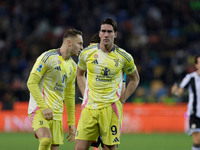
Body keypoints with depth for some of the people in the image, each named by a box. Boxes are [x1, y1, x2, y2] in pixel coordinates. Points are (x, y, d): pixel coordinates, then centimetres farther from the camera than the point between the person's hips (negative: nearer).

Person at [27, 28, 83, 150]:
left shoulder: (73, 66, 16)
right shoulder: (48, 57, -7)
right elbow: (31, 83, -11)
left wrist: (71, 123, 19)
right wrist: (43, 107, -18)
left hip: (57, 113, 7)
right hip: (39, 109, -7)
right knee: (46, 140, -29)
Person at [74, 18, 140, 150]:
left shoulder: (124, 57, -1)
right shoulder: (87, 53, 3)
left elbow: (135, 78, 15)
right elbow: (80, 74, 22)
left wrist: (122, 99, 5)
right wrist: (85, 94, 9)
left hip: (111, 108, -2)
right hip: (89, 108, 2)